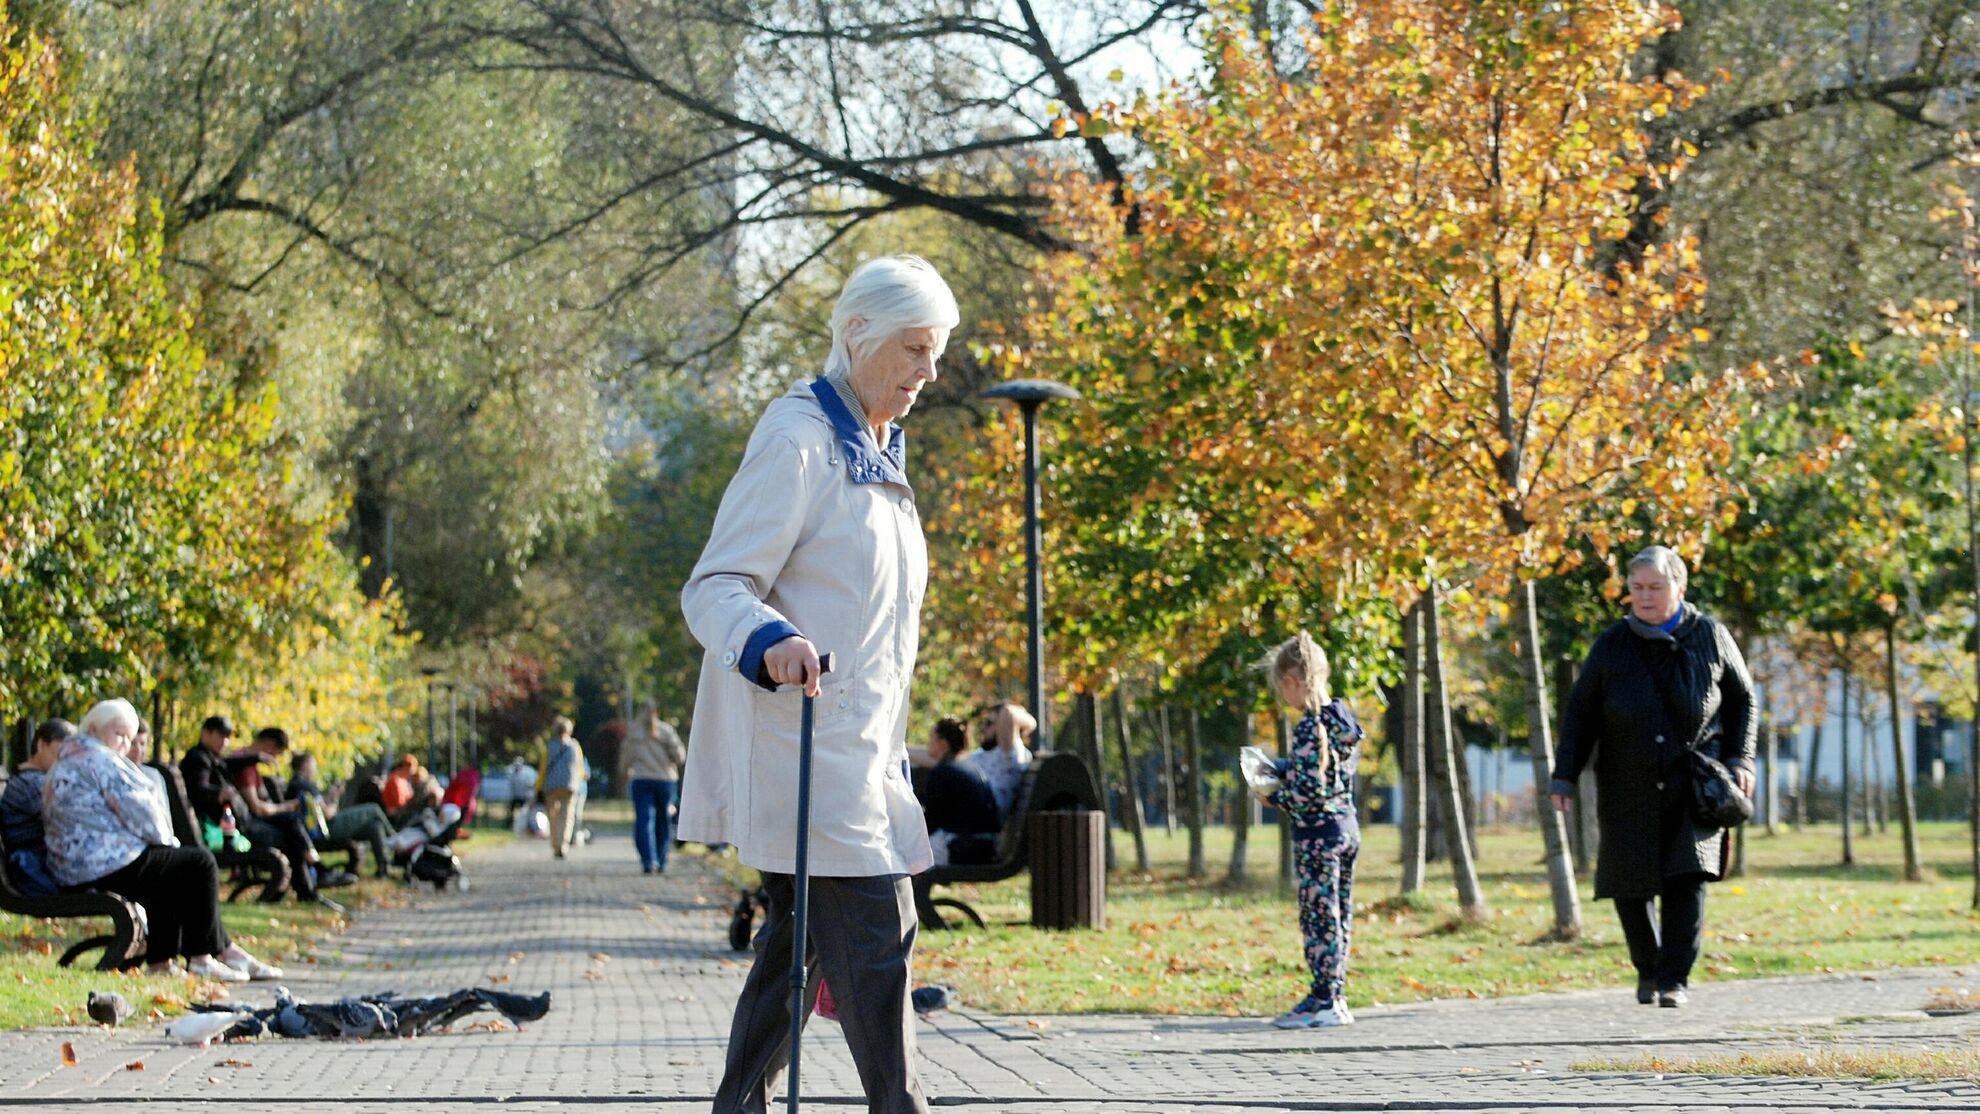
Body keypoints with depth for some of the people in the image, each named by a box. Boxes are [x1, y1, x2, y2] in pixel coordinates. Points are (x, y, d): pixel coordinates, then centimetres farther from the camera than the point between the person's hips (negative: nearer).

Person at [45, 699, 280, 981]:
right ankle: (201, 957, 2)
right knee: (200, 864, -1)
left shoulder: (65, 763, 22)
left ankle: (161, 960, 22)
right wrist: (165, 838, 4)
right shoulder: (98, 760, -12)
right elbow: (139, 812, -15)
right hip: (110, 868, -11)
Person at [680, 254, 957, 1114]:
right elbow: (716, 586, -16)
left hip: (857, 747, 10)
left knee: (800, 941, 9)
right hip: (805, 749, -10)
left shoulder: (879, 452, 18)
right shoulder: (798, 437, -11)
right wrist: (769, 641, -37)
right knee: (876, 932, -12)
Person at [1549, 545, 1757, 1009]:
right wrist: (1565, 776, -2)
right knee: (1630, 884, 3)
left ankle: (1674, 978, -9)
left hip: (1694, 785, -1)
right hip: (1630, 790, 1)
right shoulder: (1612, 646, 0)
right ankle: (1648, 967, 26)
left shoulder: (1709, 637, 1)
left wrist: (1739, 759, 1)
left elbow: (1742, 700, 12)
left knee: (1687, 879, -14)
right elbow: (1580, 713, 4)